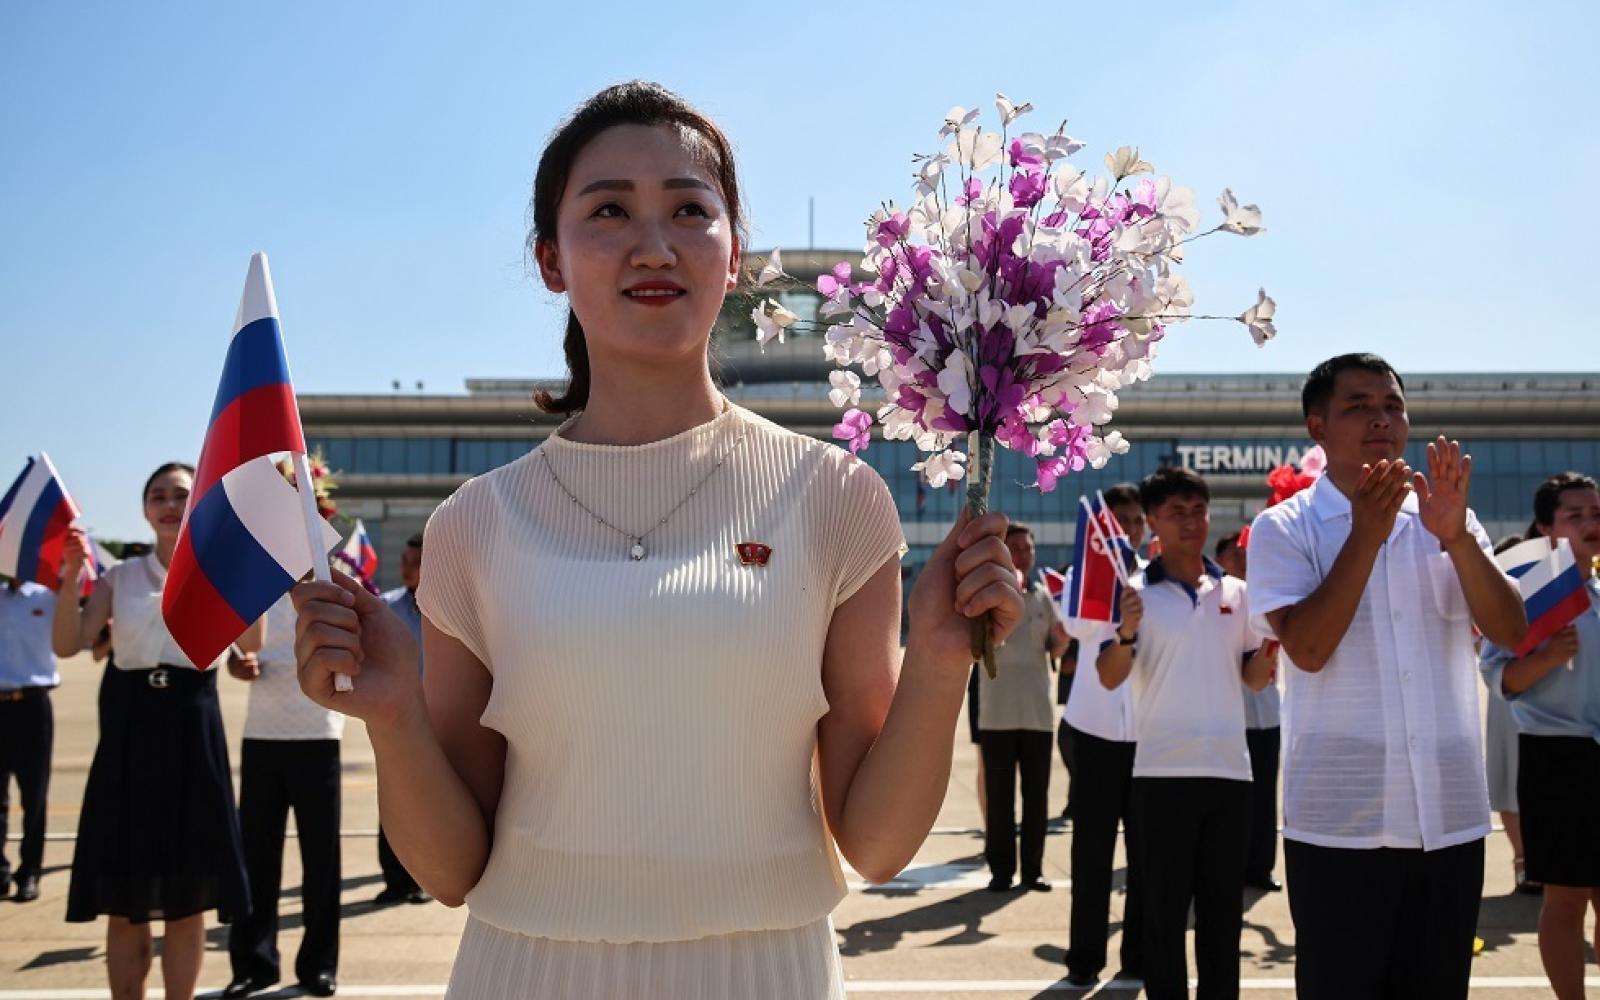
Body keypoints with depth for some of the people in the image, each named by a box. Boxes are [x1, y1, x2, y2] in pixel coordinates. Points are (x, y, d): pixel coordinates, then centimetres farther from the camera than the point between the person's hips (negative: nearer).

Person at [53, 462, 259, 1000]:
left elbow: (250, 643, -12)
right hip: (129, 729, 1)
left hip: (191, 730, -1)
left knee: (187, 894, 6)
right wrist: (70, 577, -16)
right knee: (124, 895, 6)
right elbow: (67, 644, -4)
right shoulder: (121, 576, 7)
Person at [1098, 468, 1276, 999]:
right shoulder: (1135, 590, -2)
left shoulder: (1237, 592, 10)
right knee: (1165, 906, 3)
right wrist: (1127, 633, -27)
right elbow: (1109, 678, -8)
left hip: (1229, 767, 4)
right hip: (1164, 770, -4)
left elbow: (1255, 678, 14)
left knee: (1224, 907, 11)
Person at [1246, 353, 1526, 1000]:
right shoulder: (1285, 528, -2)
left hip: (1451, 817, 4)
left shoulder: (1445, 518, 9)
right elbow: (1308, 648, -15)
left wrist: (1456, 536, -16)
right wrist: (1366, 535, -18)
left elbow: (1511, 632, -2)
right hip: (1339, 824, -3)